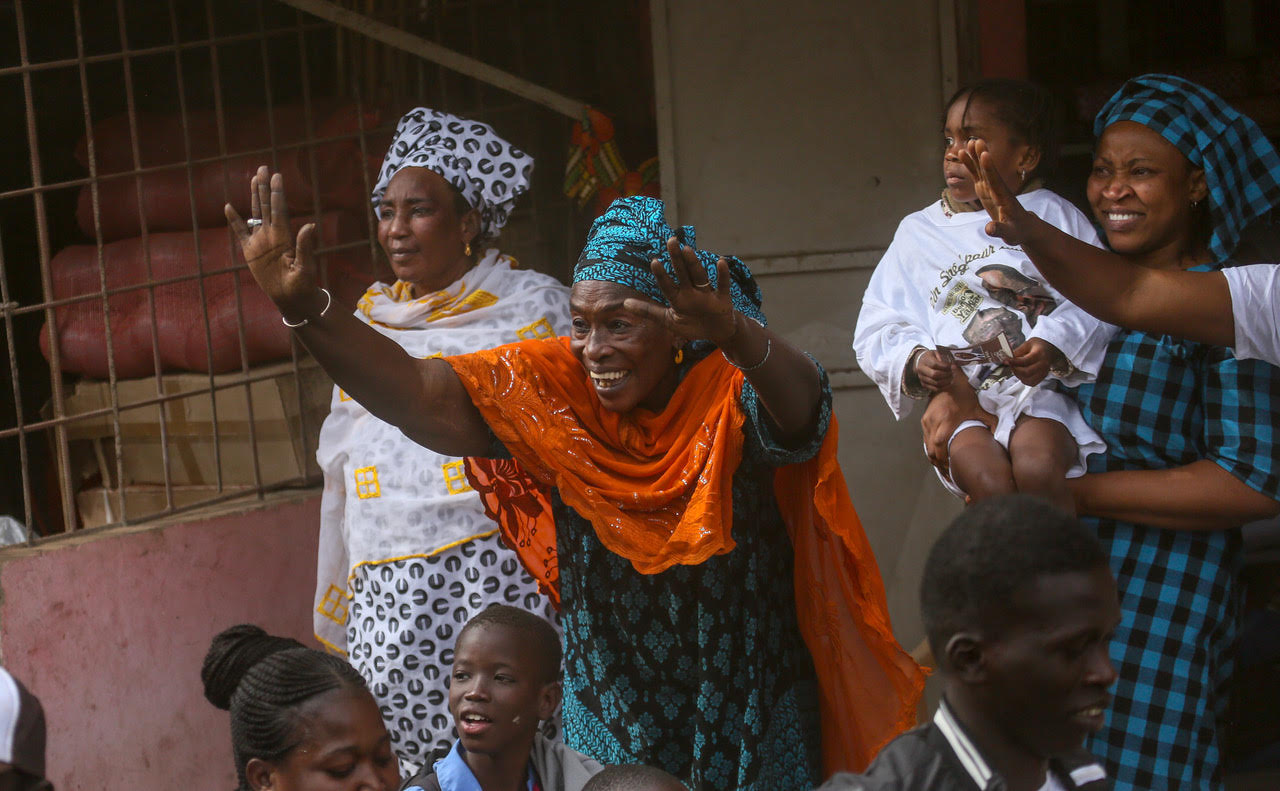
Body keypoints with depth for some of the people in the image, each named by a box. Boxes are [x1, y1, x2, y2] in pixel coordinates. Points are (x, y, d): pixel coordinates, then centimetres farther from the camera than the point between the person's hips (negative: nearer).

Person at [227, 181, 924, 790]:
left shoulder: (730, 395, -15)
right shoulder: (550, 392, -7)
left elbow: (799, 413, -37)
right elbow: (422, 399, -18)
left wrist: (735, 336, -60)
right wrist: (303, 308, -32)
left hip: (754, 723, -2)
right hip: (610, 720, 2)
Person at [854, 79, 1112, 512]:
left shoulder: (1054, 216, 14)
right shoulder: (917, 232, 21)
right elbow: (876, 331, 15)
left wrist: (1054, 345, -17)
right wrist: (914, 362, -6)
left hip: (1045, 386, -1)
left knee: (1037, 468, -33)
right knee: (990, 482, -30)